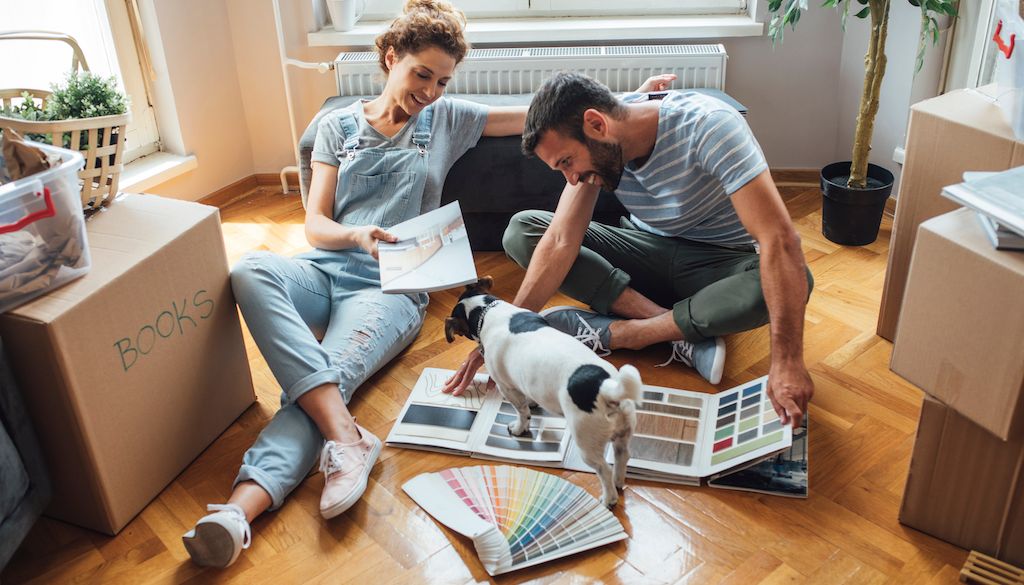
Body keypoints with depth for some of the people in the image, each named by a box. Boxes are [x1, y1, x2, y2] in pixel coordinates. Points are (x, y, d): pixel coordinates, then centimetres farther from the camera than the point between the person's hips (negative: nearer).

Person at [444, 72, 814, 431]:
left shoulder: (708, 127, -30)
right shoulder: (594, 147, -14)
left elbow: (779, 240, -36)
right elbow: (561, 241, -18)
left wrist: (787, 362, -43)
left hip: (719, 261, -3)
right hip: (651, 247, 4)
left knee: (794, 280, -38)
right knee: (521, 230, -15)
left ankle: (611, 333, -26)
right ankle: (683, 332, -22)